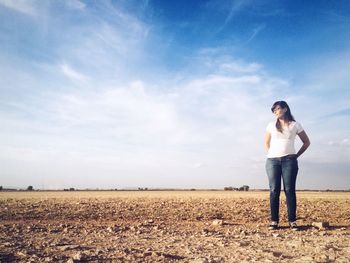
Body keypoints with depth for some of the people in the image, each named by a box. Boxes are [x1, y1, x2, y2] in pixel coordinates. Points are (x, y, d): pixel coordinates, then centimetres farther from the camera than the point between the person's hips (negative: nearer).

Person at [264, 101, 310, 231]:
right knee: (274, 190, -2)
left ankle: (292, 221, 0)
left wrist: (296, 155, 6)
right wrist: (270, 153, 7)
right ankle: (274, 221, 0)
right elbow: (266, 143, 22)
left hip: (289, 160, -1)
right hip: (272, 160, 2)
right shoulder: (271, 125, 13)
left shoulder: (295, 125, 7)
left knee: (289, 190, -4)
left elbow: (307, 142, 14)